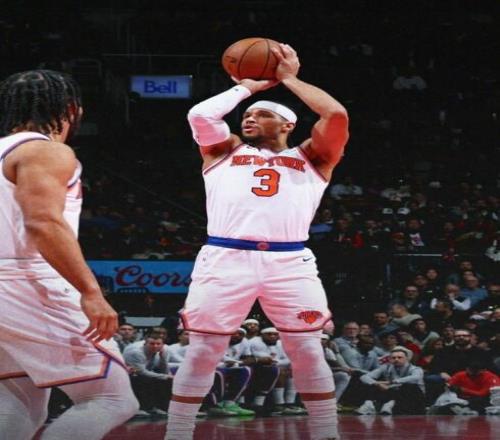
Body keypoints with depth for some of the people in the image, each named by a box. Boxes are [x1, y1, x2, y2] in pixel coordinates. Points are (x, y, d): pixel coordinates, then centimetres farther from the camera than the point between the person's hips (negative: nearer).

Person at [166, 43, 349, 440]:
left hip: (290, 262, 0)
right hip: (225, 259, 0)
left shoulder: (311, 158, 19)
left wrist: (289, 79, 15)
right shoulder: (224, 151, 22)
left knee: (309, 352, -2)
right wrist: (247, 86, 18)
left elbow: (337, 115, 3)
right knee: (201, 353, -1)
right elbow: (200, 114, 5)